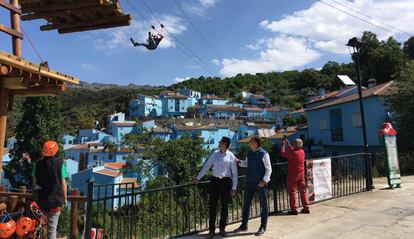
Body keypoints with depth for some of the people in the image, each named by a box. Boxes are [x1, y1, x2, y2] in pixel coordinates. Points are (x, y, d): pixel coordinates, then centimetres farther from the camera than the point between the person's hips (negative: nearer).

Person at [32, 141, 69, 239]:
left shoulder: (38, 164, 0)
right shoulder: (60, 164, -11)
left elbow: (34, 182, 6)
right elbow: (63, 183, -8)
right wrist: (65, 197, 3)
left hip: (41, 199, 3)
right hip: (55, 199, -3)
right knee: (52, 226, 5)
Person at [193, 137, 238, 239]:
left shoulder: (231, 156, -3)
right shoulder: (215, 154, 5)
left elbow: (234, 173, -1)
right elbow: (206, 166, 9)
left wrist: (234, 188, -4)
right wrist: (198, 178, 4)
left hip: (226, 182, -2)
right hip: (215, 181, 2)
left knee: (224, 206, 8)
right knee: (212, 205, 2)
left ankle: (222, 228, 25)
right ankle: (211, 230, 12)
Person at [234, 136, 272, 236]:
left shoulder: (264, 154, -12)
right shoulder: (249, 153, 5)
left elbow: (268, 169, -9)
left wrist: (264, 180, -20)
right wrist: (239, 162, 0)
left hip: (260, 183, -6)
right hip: (249, 182, 6)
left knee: (264, 205, 9)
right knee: (246, 204, 13)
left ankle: (263, 227, 24)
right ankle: (243, 225, 28)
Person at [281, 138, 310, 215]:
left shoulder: (293, 153, -22)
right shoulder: (302, 151, 2)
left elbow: (282, 153, -13)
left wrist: (283, 144, 0)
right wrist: (288, 143, 22)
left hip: (293, 174, -7)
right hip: (301, 174, 7)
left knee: (292, 191, 2)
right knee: (303, 191, 13)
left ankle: (294, 209, 5)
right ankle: (306, 208, 19)